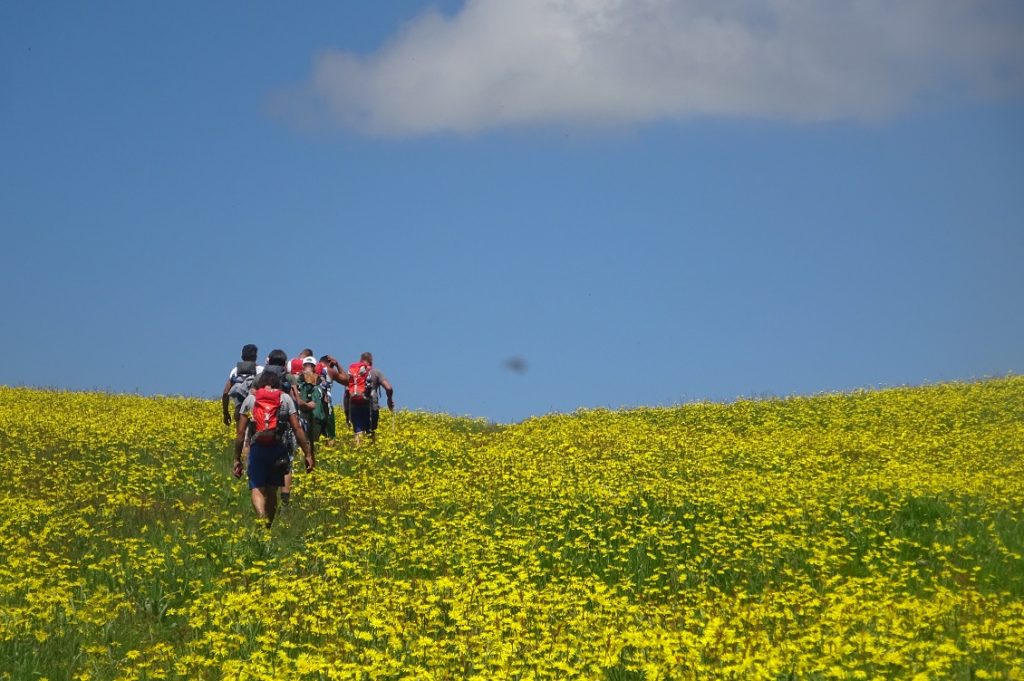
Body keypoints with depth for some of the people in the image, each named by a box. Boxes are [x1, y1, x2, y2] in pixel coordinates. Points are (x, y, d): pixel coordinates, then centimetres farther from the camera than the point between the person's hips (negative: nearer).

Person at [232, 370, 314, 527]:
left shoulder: (250, 399, 8)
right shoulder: (286, 398, 7)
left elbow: (240, 433, 4)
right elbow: (297, 429, 0)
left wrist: (237, 459, 9)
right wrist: (308, 454, 1)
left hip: (257, 449, -1)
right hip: (278, 450, 1)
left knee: (257, 489, -6)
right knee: (272, 490, 14)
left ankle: (262, 518, -32)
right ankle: (268, 526, 20)